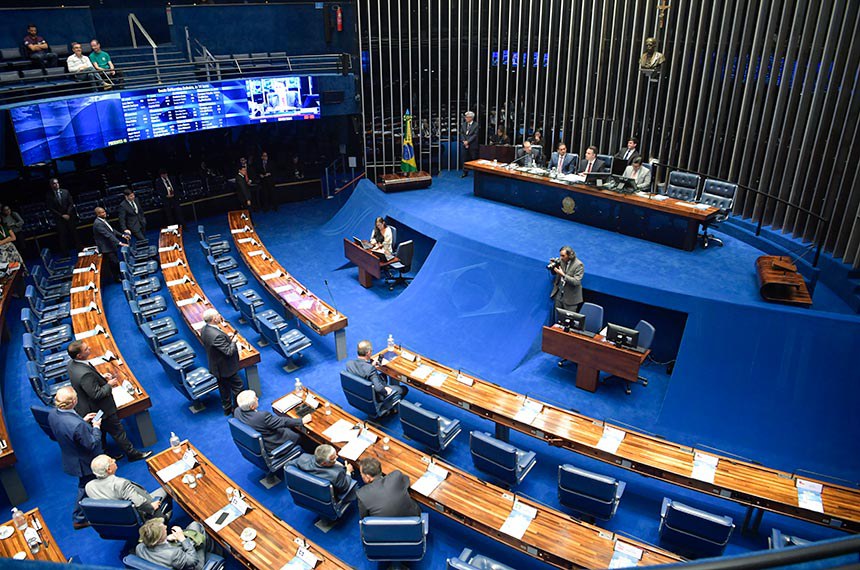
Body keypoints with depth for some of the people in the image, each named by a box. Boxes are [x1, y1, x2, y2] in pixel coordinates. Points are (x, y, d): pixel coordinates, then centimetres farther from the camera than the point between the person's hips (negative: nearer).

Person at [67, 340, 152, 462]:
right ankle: (132, 454, 26)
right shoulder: (85, 374, -38)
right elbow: (96, 394, -30)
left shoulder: (71, 364, -8)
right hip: (102, 410, -9)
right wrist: (109, 384, -17)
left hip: (88, 408, 9)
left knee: (100, 433, 26)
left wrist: (101, 376, 1)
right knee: (118, 431, 10)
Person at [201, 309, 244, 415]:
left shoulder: (204, 329, -8)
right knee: (238, 387, 10)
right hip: (226, 368, -9)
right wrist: (233, 341, -12)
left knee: (224, 388, 24)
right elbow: (229, 351, -30)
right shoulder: (217, 335, -36)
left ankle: (227, 409, 40)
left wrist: (227, 337, 0)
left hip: (216, 366, 9)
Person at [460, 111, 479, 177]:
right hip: (465, 144, 5)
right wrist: (464, 141, -7)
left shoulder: (476, 125, -5)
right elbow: (461, 133, 8)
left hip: (473, 145, -5)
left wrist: (468, 141, -16)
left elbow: (475, 135, -12)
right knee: (465, 159, 8)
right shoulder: (464, 124, 12)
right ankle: (465, 172, 16)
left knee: (474, 159, 0)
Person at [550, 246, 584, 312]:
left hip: (570, 298, -5)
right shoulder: (561, 260, 0)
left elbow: (576, 282, -23)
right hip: (559, 294, 5)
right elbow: (554, 273, 13)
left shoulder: (579, 265, -17)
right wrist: (553, 266, -10)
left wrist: (563, 275, -30)